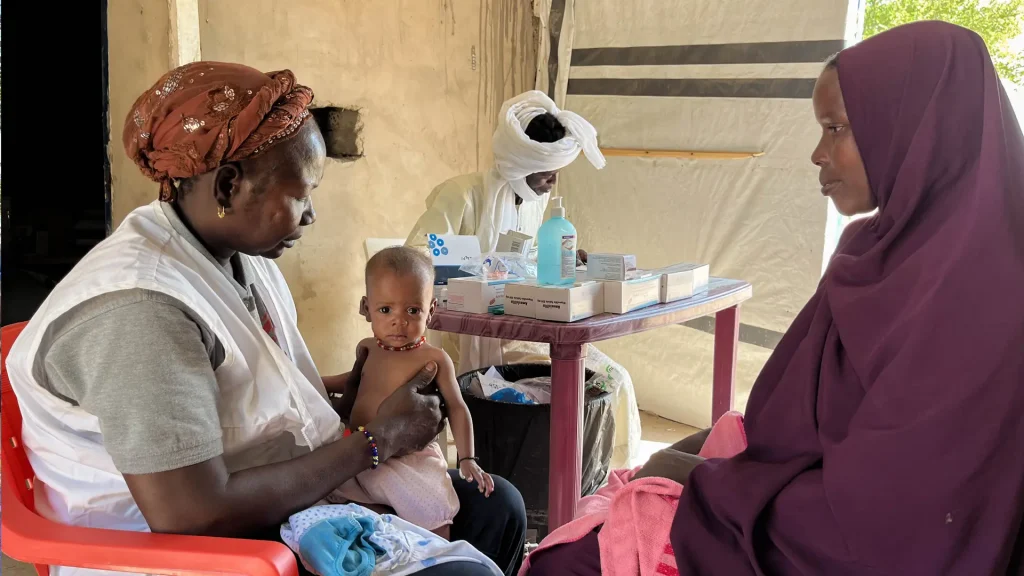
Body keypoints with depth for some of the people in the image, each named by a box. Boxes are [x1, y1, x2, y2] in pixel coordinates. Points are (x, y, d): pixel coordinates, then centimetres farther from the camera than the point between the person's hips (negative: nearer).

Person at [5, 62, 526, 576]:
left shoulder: (242, 250, 1)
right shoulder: (138, 306, -28)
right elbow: (193, 517, -31)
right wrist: (378, 440, -23)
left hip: (296, 496, 9)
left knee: (496, 507, 10)